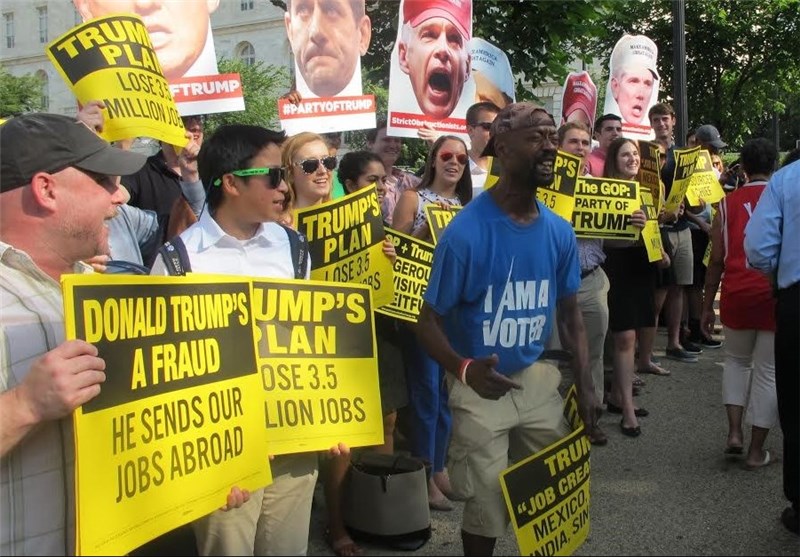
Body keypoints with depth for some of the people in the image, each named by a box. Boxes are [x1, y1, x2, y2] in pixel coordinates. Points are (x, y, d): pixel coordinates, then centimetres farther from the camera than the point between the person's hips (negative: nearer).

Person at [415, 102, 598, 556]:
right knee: (488, 508, 6)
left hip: (539, 379, 5)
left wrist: (585, 384, 1)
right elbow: (429, 321, -16)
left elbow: (570, 313, 9)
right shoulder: (466, 232, -20)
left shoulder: (559, 231, -3)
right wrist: (465, 370, -34)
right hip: (482, 388, -5)